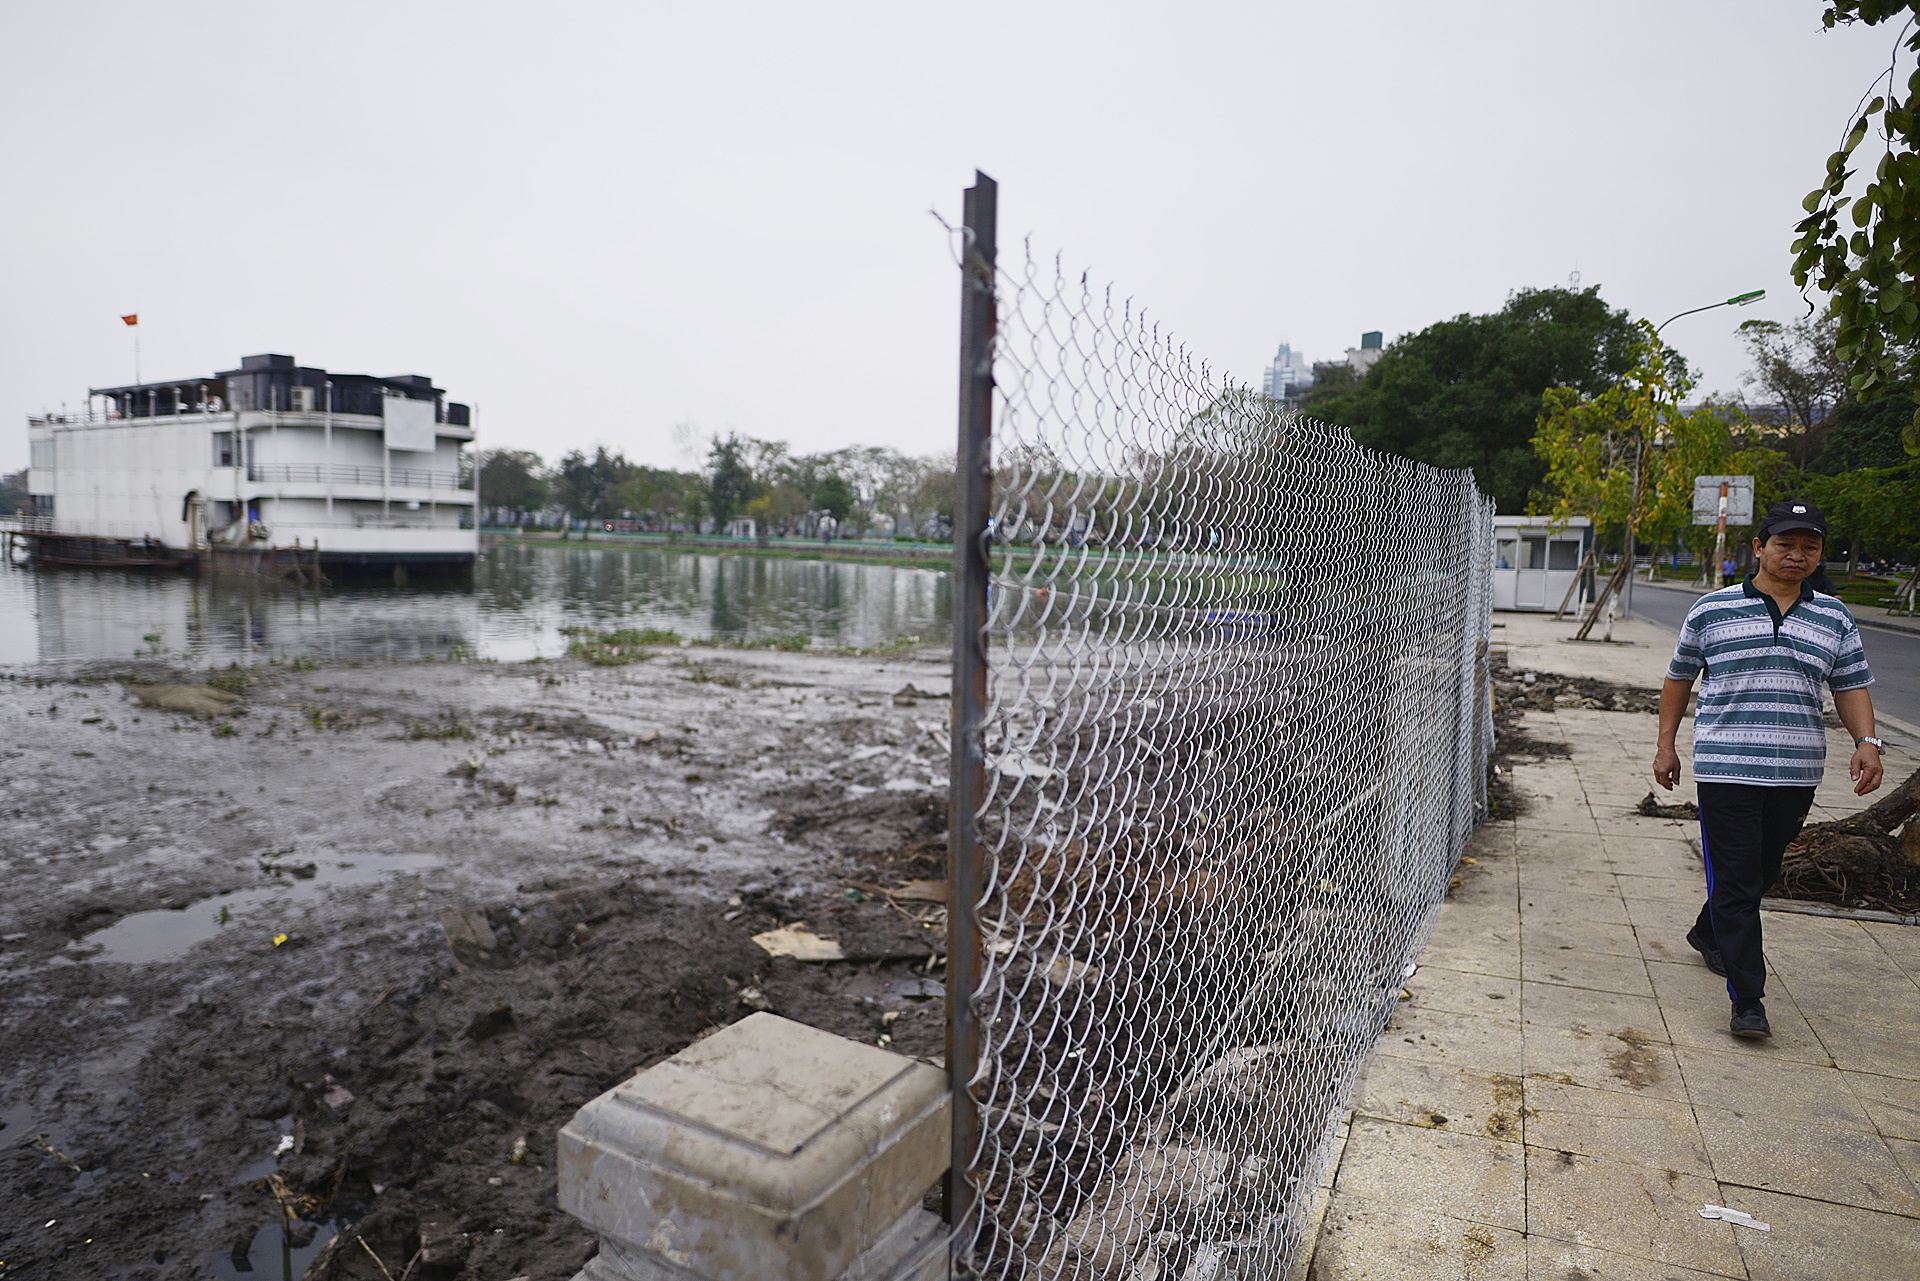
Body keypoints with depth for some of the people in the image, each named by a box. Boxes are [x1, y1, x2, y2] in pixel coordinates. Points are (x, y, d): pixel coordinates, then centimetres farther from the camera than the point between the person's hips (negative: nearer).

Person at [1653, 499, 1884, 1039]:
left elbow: (1851, 687, 12)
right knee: (1735, 881, -6)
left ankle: (1708, 934, 42)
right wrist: (1666, 745, 8)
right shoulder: (1711, 610, 1)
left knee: (1762, 873, 16)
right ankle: (1747, 998, -1)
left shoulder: (1835, 618, 9)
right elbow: (1679, 678, 9)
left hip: (1796, 773, 4)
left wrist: (1866, 742, -6)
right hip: (1726, 768, -4)